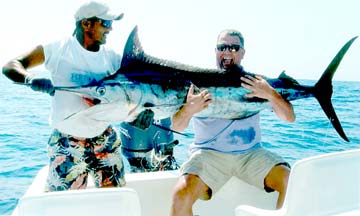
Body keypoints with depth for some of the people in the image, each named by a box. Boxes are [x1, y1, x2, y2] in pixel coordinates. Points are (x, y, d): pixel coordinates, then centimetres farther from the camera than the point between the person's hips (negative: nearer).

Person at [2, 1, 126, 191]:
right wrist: (32, 80, -31)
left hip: (106, 139, 4)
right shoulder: (58, 50, -10)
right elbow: (10, 67, -10)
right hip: (67, 142, -3)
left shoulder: (112, 57, -1)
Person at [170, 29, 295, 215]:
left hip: (250, 153, 2)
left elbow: (289, 118, 0)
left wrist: (270, 94, -18)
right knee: (182, 193, -27)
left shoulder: (257, 82, 6)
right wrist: (188, 110, -26)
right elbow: (177, 127, -4)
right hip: (208, 152, -2)